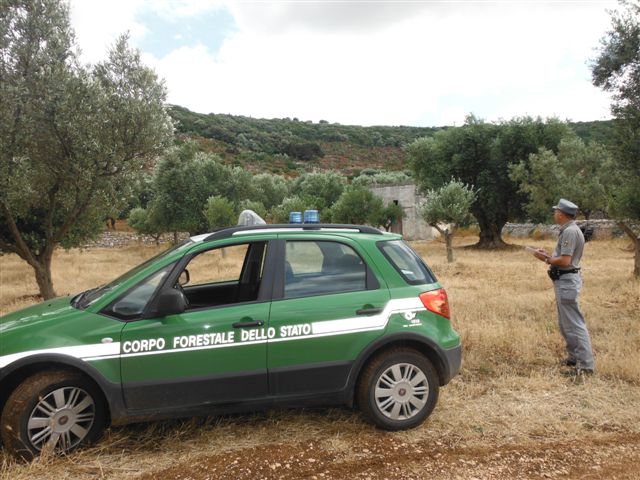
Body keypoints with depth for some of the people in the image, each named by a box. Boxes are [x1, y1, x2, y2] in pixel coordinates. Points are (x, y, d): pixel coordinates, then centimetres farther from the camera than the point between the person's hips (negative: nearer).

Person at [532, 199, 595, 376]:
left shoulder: (570, 232, -18)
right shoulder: (568, 230, 14)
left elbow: (565, 261, -23)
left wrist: (546, 259, -10)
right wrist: (548, 256, 7)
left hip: (567, 281, -11)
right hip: (563, 280, 11)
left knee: (574, 324, -7)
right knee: (565, 323, 18)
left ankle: (586, 365, -3)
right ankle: (574, 357, 27)